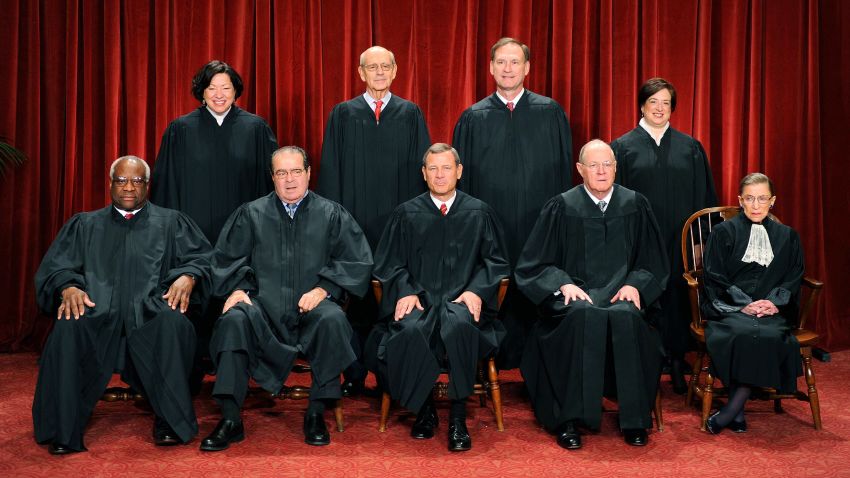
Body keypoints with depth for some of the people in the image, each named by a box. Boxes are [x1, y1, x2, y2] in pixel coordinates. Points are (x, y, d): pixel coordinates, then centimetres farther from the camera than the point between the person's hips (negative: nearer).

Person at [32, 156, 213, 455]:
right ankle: (63, 431, -24)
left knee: (173, 324, -36)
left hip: (151, 310, -1)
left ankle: (172, 423, -26)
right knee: (68, 330, -33)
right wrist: (68, 287, -8)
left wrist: (188, 276, -11)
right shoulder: (84, 225, 26)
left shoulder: (170, 222, 23)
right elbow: (54, 268, 15)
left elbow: (202, 257, 12)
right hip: (96, 310, 1)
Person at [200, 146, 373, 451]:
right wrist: (237, 288, -4)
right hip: (263, 304, 1)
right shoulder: (251, 214, 16)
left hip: (311, 306, -1)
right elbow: (226, 258, 14)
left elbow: (357, 261, 5)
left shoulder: (331, 215, 12)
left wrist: (324, 288, -9)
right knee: (233, 320, -31)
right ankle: (230, 420, -25)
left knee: (333, 320, -34)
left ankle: (317, 414, -20)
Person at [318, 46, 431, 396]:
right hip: (354, 219, 0)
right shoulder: (343, 115, 8)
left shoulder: (411, 114, 9)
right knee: (356, 297, 1)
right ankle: (354, 376, 11)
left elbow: (420, 169, 7)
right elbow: (331, 170, 5)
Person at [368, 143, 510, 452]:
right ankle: (424, 409, -10)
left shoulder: (479, 213, 13)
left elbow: (496, 260, 11)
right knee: (410, 330, -34)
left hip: (462, 301, 0)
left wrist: (476, 290, -7)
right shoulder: (407, 214, 14)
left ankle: (458, 417, -23)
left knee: (459, 325, -37)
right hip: (420, 301, 1)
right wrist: (405, 291, -8)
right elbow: (388, 262, 11)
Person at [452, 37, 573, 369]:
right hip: (489, 227, 0)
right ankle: (494, 363, 15)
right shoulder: (473, 118, 6)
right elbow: (462, 176, 8)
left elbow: (564, 168, 6)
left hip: (538, 226, 0)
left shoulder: (550, 113, 6)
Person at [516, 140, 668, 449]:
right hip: (575, 293, -1)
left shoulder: (636, 205, 10)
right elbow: (534, 264, 5)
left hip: (620, 293, 1)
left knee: (625, 317, -34)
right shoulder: (562, 207, 5)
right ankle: (570, 419, -29)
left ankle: (634, 420, -22)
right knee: (585, 316, -36)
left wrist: (635, 284, -5)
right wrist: (563, 284, -12)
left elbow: (653, 262, 15)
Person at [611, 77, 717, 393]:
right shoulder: (622, 147, 4)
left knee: (677, 297, 4)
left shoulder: (690, 148, 9)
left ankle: (677, 364, 16)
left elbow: (703, 197, 9)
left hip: (679, 239, 2)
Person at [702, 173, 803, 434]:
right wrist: (744, 304, -12)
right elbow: (714, 277, 2)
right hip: (729, 308, -2)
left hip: (772, 310, 2)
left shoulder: (787, 236, 19)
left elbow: (794, 278, 12)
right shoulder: (723, 233, 10)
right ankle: (738, 412, -27)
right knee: (744, 334, -36)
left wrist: (775, 302, -8)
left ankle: (730, 410, -25)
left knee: (771, 336, -34)